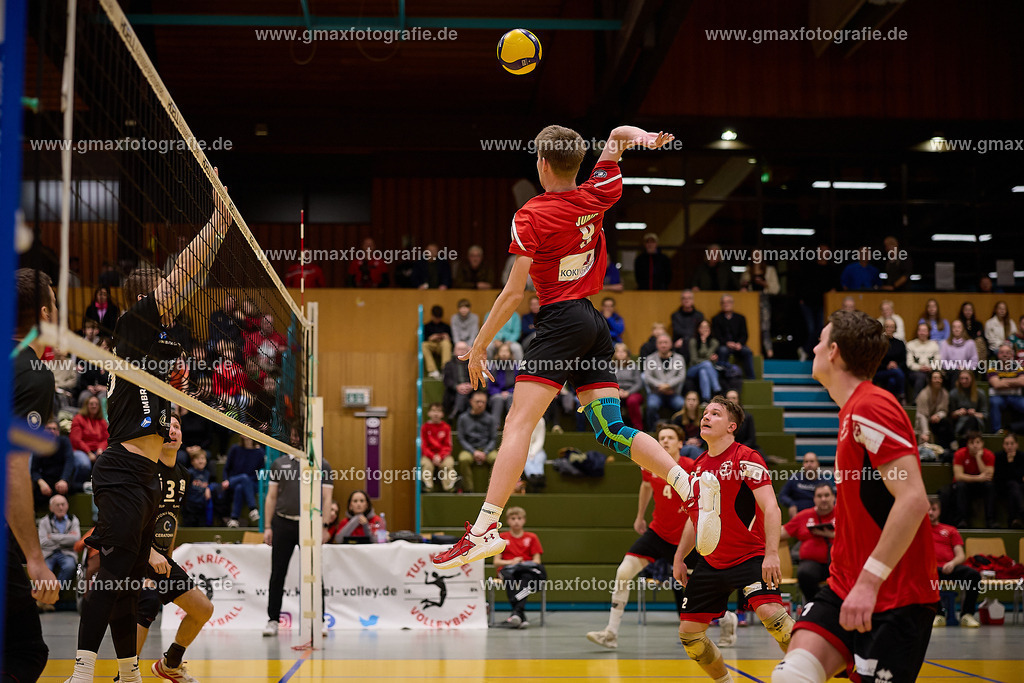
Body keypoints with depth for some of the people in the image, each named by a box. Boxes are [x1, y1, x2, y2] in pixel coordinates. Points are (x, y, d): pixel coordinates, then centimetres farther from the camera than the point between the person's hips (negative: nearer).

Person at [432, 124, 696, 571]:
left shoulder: (531, 216, -7)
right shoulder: (596, 197, 9)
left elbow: (514, 293, -9)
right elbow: (618, 135, 22)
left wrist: (479, 344, -3)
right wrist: (640, 136, -1)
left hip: (561, 320, -7)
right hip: (596, 323, 7)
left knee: (518, 423, -13)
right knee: (611, 430, 8)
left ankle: (485, 528, -21)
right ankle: (689, 485, -5)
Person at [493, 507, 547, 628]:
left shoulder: (531, 537, 18)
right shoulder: (502, 538, 17)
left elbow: (537, 561, 10)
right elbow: (496, 562, 9)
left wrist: (525, 564, -12)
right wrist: (511, 562, -11)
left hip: (527, 570, 0)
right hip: (507, 569, 0)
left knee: (528, 577, -39)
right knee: (508, 577, -40)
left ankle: (516, 613, -56)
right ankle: (521, 615, -54)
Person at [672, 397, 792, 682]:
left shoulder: (746, 458, -10)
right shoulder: (698, 466, 11)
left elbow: (770, 507, -18)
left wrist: (771, 554, -28)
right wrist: (679, 557, 18)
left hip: (750, 557, -7)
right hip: (710, 562, 7)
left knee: (770, 612, -30)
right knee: (688, 633, 3)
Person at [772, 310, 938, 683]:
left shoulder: (871, 408, -15)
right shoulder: (852, 411, 15)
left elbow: (914, 500, -24)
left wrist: (869, 581, -26)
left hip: (894, 597, -8)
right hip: (846, 587, 8)